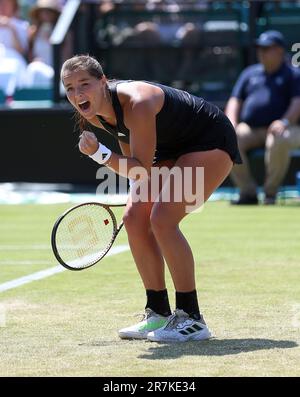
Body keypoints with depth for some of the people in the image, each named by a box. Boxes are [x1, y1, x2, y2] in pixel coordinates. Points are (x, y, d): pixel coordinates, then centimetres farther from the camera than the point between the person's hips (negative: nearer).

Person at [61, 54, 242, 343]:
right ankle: (159, 315, 8)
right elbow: (133, 164, 11)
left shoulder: (136, 104, -34)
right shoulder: (95, 114, -7)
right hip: (171, 148, 9)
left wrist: (99, 153, -39)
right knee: (134, 218, -1)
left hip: (212, 143, -9)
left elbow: (142, 170, -32)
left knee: (162, 218, -22)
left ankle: (191, 319, -16)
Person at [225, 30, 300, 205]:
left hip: (278, 129, -4)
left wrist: (285, 121, -24)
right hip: (249, 130, 4)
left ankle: (271, 192, -23)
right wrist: (231, 124, -1)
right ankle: (248, 192, -19)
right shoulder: (250, 73, 23)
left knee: (279, 141, -40)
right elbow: (235, 101, 19)